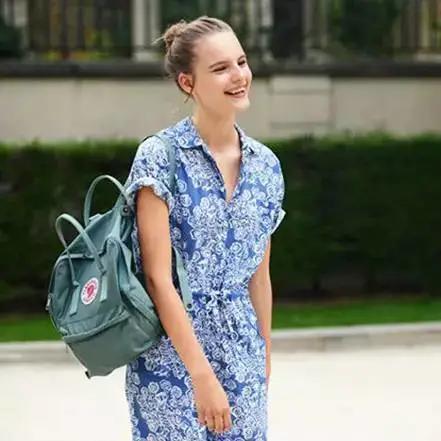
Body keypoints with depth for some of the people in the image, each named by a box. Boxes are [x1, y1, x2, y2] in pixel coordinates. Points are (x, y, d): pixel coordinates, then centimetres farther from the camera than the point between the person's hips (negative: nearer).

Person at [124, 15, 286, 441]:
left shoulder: (266, 165, 7)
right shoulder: (159, 158, -10)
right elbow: (158, 278, -14)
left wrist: (264, 360, 17)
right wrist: (202, 374, -18)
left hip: (242, 358, 5)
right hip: (171, 357, -5)